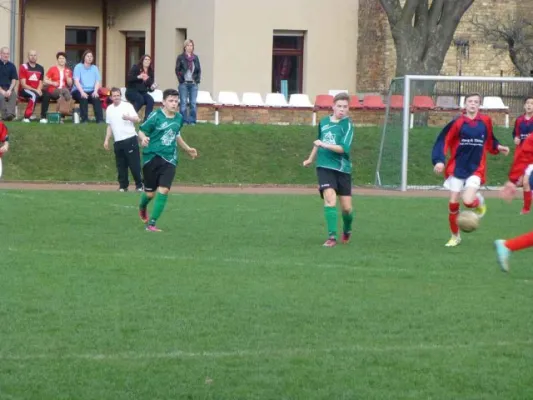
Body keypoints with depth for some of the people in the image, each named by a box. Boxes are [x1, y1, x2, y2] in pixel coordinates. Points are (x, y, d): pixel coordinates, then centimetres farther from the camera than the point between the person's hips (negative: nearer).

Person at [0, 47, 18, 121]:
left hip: (9, 88, 2)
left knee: (14, 95, -31)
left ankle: (10, 114, -47)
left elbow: (14, 80, 5)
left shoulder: (11, 66, 11)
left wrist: (10, 90, -13)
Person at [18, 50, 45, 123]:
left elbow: (40, 83, 13)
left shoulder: (40, 68, 11)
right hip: (24, 90, -5)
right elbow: (23, 85, -10)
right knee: (34, 95, -37)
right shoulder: (23, 67, -5)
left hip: (36, 91, 5)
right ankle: (26, 117, -34)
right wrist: (35, 90, -19)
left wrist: (39, 90, -11)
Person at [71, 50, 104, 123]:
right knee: (83, 98, -35)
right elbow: (76, 81, -10)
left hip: (91, 91, 2)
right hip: (79, 91, -2)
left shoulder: (95, 68, 11)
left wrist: (95, 91, -17)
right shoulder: (78, 67, 1)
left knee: (96, 98, -29)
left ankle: (100, 119, -33)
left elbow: (97, 82, 3)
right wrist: (82, 92, -25)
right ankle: (84, 119, -33)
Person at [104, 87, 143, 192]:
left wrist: (128, 117, -31)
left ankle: (139, 185, 1)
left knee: (134, 164, -5)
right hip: (117, 141, 5)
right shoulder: (109, 109, 13)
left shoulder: (127, 106, -2)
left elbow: (137, 119, -11)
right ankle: (123, 186, 11)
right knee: (121, 165, 4)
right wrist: (106, 140, 15)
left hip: (130, 139, -5)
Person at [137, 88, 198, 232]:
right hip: (152, 157, -3)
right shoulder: (155, 116, -11)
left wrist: (187, 149, 30)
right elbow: (142, 131, -7)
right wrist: (143, 138, -30)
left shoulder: (179, 118, 6)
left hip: (169, 159, 3)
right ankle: (142, 208, 44)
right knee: (150, 192, 6)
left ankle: (151, 223, -5)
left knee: (164, 190, -13)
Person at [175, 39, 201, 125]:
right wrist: (181, 80, -9)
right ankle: (183, 121, 2)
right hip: (184, 83, -3)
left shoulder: (195, 58, 10)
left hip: (193, 83, 3)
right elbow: (177, 70, -2)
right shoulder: (181, 57, 0)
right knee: (183, 103, -1)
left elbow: (199, 70, 12)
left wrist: (197, 80, 1)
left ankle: (192, 121, 8)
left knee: (193, 103, 3)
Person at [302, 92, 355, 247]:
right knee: (330, 199, -19)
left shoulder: (347, 124, -5)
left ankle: (347, 230, 34)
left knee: (346, 207, 3)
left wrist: (325, 145, -26)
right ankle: (332, 237, -17)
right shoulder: (323, 121, 7)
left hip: (342, 168, -2)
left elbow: (344, 148, -17)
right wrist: (311, 159, 37)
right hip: (324, 166, 2)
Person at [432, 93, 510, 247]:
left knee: (468, 201, -20)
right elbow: (443, 141, -10)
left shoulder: (485, 121, -1)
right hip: (457, 169, 0)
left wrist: (498, 147, 0)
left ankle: (479, 201, 18)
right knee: (453, 203, 2)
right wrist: (439, 161, -21)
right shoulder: (458, 122, -8)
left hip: (476, 169, 0)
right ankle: (455, 236, 21)